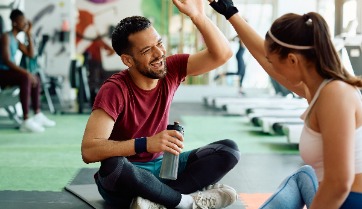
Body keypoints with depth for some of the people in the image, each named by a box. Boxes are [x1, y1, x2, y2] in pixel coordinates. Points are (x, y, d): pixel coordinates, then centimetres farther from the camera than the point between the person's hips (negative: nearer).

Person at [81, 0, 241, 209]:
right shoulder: (114, 90, -21)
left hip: (160, 166, 6)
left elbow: (222, 54, -10)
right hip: (124, 181, -5)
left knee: (229, 150, -11)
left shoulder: (170, 70, -6)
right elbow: (89, 151, -31)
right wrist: (146, 144, -42)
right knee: (114, 164, -41)